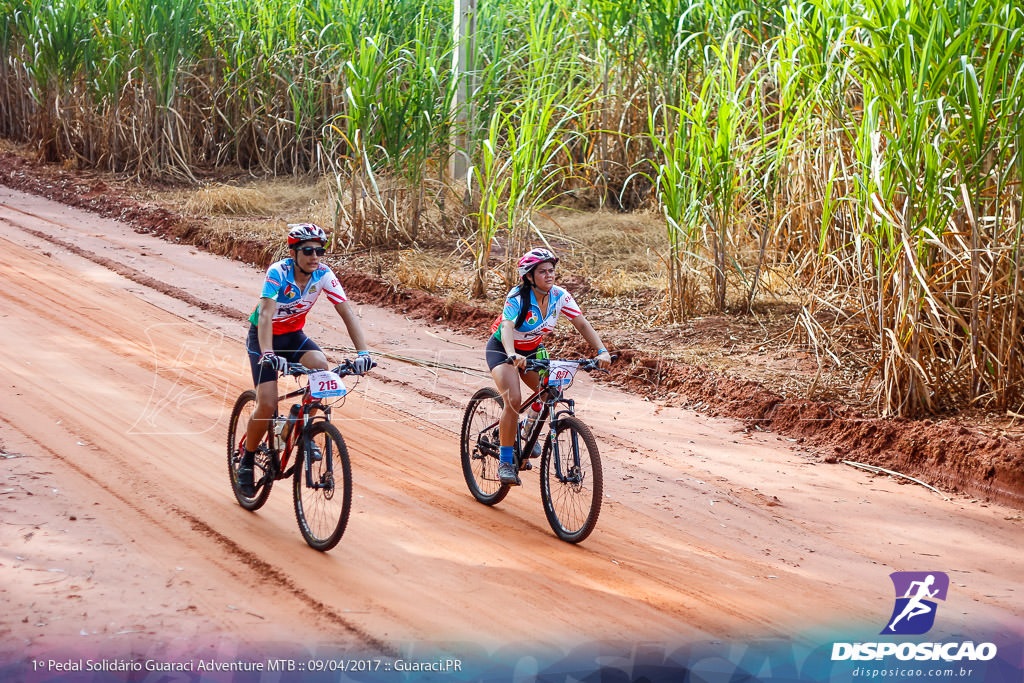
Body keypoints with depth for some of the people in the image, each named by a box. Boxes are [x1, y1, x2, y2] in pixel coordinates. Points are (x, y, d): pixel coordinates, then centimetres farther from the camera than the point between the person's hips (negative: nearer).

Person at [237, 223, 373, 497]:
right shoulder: (278, 272, -29)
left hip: (294, 335, 4)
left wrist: (363, 352, -33)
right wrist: (267, 354, -56)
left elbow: (347, 313, -20)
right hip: (263, 336, -4)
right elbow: (266, 315, -40)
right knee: (267, 405, -17)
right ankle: (246, 460, 7)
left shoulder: (324, 275, -17)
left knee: (320, 366, -28)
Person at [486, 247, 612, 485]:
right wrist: (513, 355, -63)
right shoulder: (517, 297, -29)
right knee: (513, 400, -25)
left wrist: (602, 351, -33)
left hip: (532, 349, 6)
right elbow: (507, 327, -44)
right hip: (502, 349, -6)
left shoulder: (559, 296, -15)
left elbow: (582, 324, -17)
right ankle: (505, 463, -15)